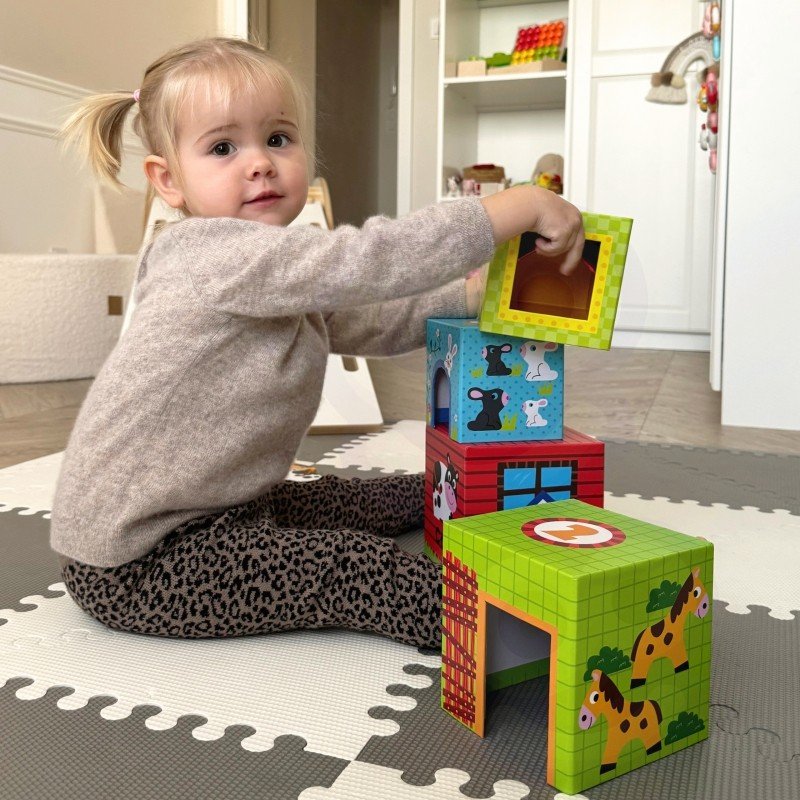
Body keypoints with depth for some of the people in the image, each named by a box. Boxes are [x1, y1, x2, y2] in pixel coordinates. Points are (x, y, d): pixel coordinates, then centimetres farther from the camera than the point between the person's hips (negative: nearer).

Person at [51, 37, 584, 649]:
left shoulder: (275, 281, 8)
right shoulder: (218, 254, -25)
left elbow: (372, 324, 15)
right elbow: (368, 260, -34)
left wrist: (472, 293, 2)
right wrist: (524, 206, -27)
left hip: (214, 512, 10)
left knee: (405, 496, 16)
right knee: (348, 564, -17)